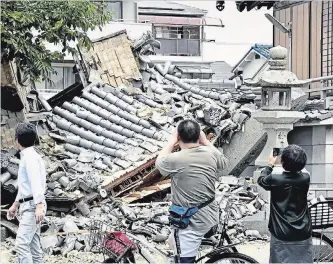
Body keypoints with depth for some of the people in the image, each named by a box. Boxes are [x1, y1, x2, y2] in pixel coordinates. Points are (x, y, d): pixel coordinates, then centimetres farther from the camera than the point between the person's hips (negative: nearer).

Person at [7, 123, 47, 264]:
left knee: (22, 244, -18)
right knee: (34, 246, 9)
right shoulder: (26, 156, 19)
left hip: (32, 206, -10)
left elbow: (36, 182, -23)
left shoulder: (30, 156, -12)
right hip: (28, 205, 10)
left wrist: (39, 206, -32)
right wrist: (15, 205, 32)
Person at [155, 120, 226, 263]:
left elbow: (159, 162, 2)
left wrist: (172, 141, 8)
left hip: (189, 224, -6)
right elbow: (222, 162, 19)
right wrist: (205, 141, 19)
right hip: (211, 216, 6)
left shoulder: (175, 159, -22)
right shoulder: (211, 153, -7)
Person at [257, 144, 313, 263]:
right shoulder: (306, 177, -8)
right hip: (303, 234, 3)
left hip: (282, 235, -2)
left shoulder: (275, 178, -15)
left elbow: (261, 180, 9)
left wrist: (270, 164, 22)